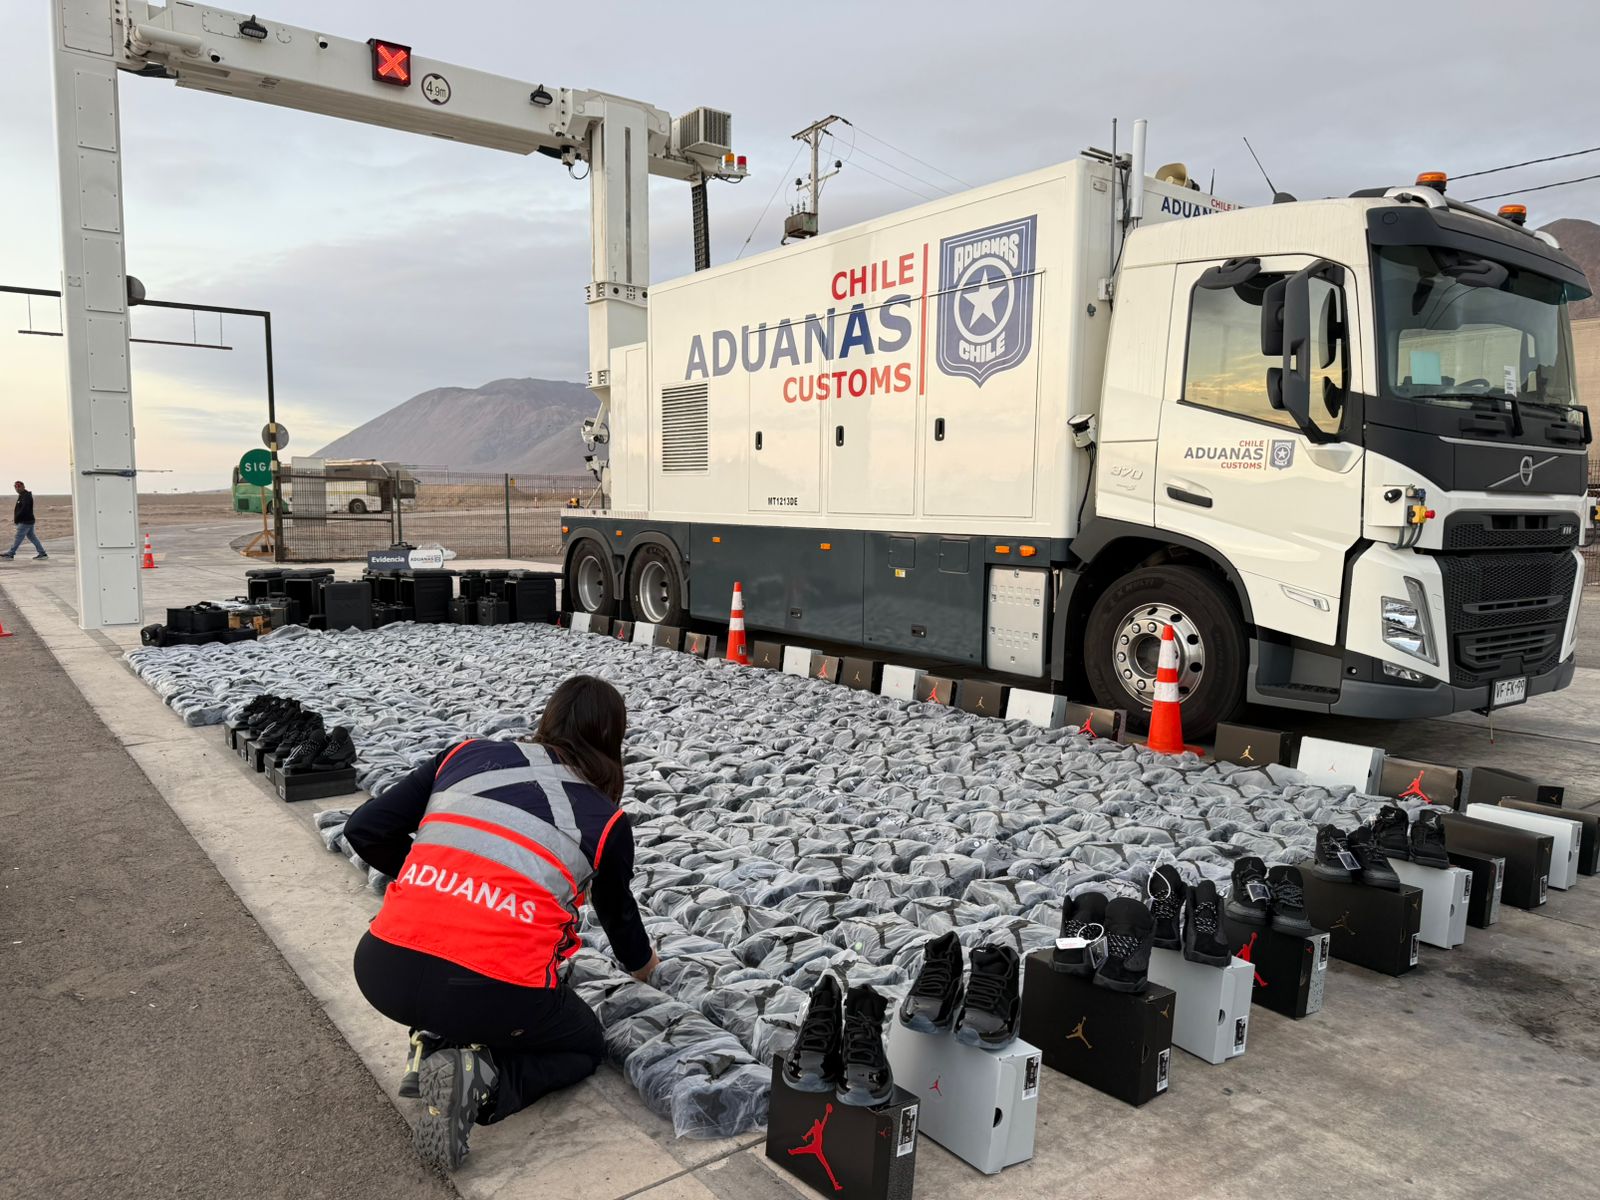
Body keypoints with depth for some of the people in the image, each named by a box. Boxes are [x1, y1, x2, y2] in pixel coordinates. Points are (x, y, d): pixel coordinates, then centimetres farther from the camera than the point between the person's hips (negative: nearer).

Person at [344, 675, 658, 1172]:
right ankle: (481, 1079, -1)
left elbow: (364, 830, 11)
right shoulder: (607, 820, 9)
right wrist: (641, 963, 49)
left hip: (382, 972, 4)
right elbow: (617, 911, 27)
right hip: (494, 996, -4)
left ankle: (433, 1043, 13)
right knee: (584, 1044, 27)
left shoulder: (466, 755, 12)